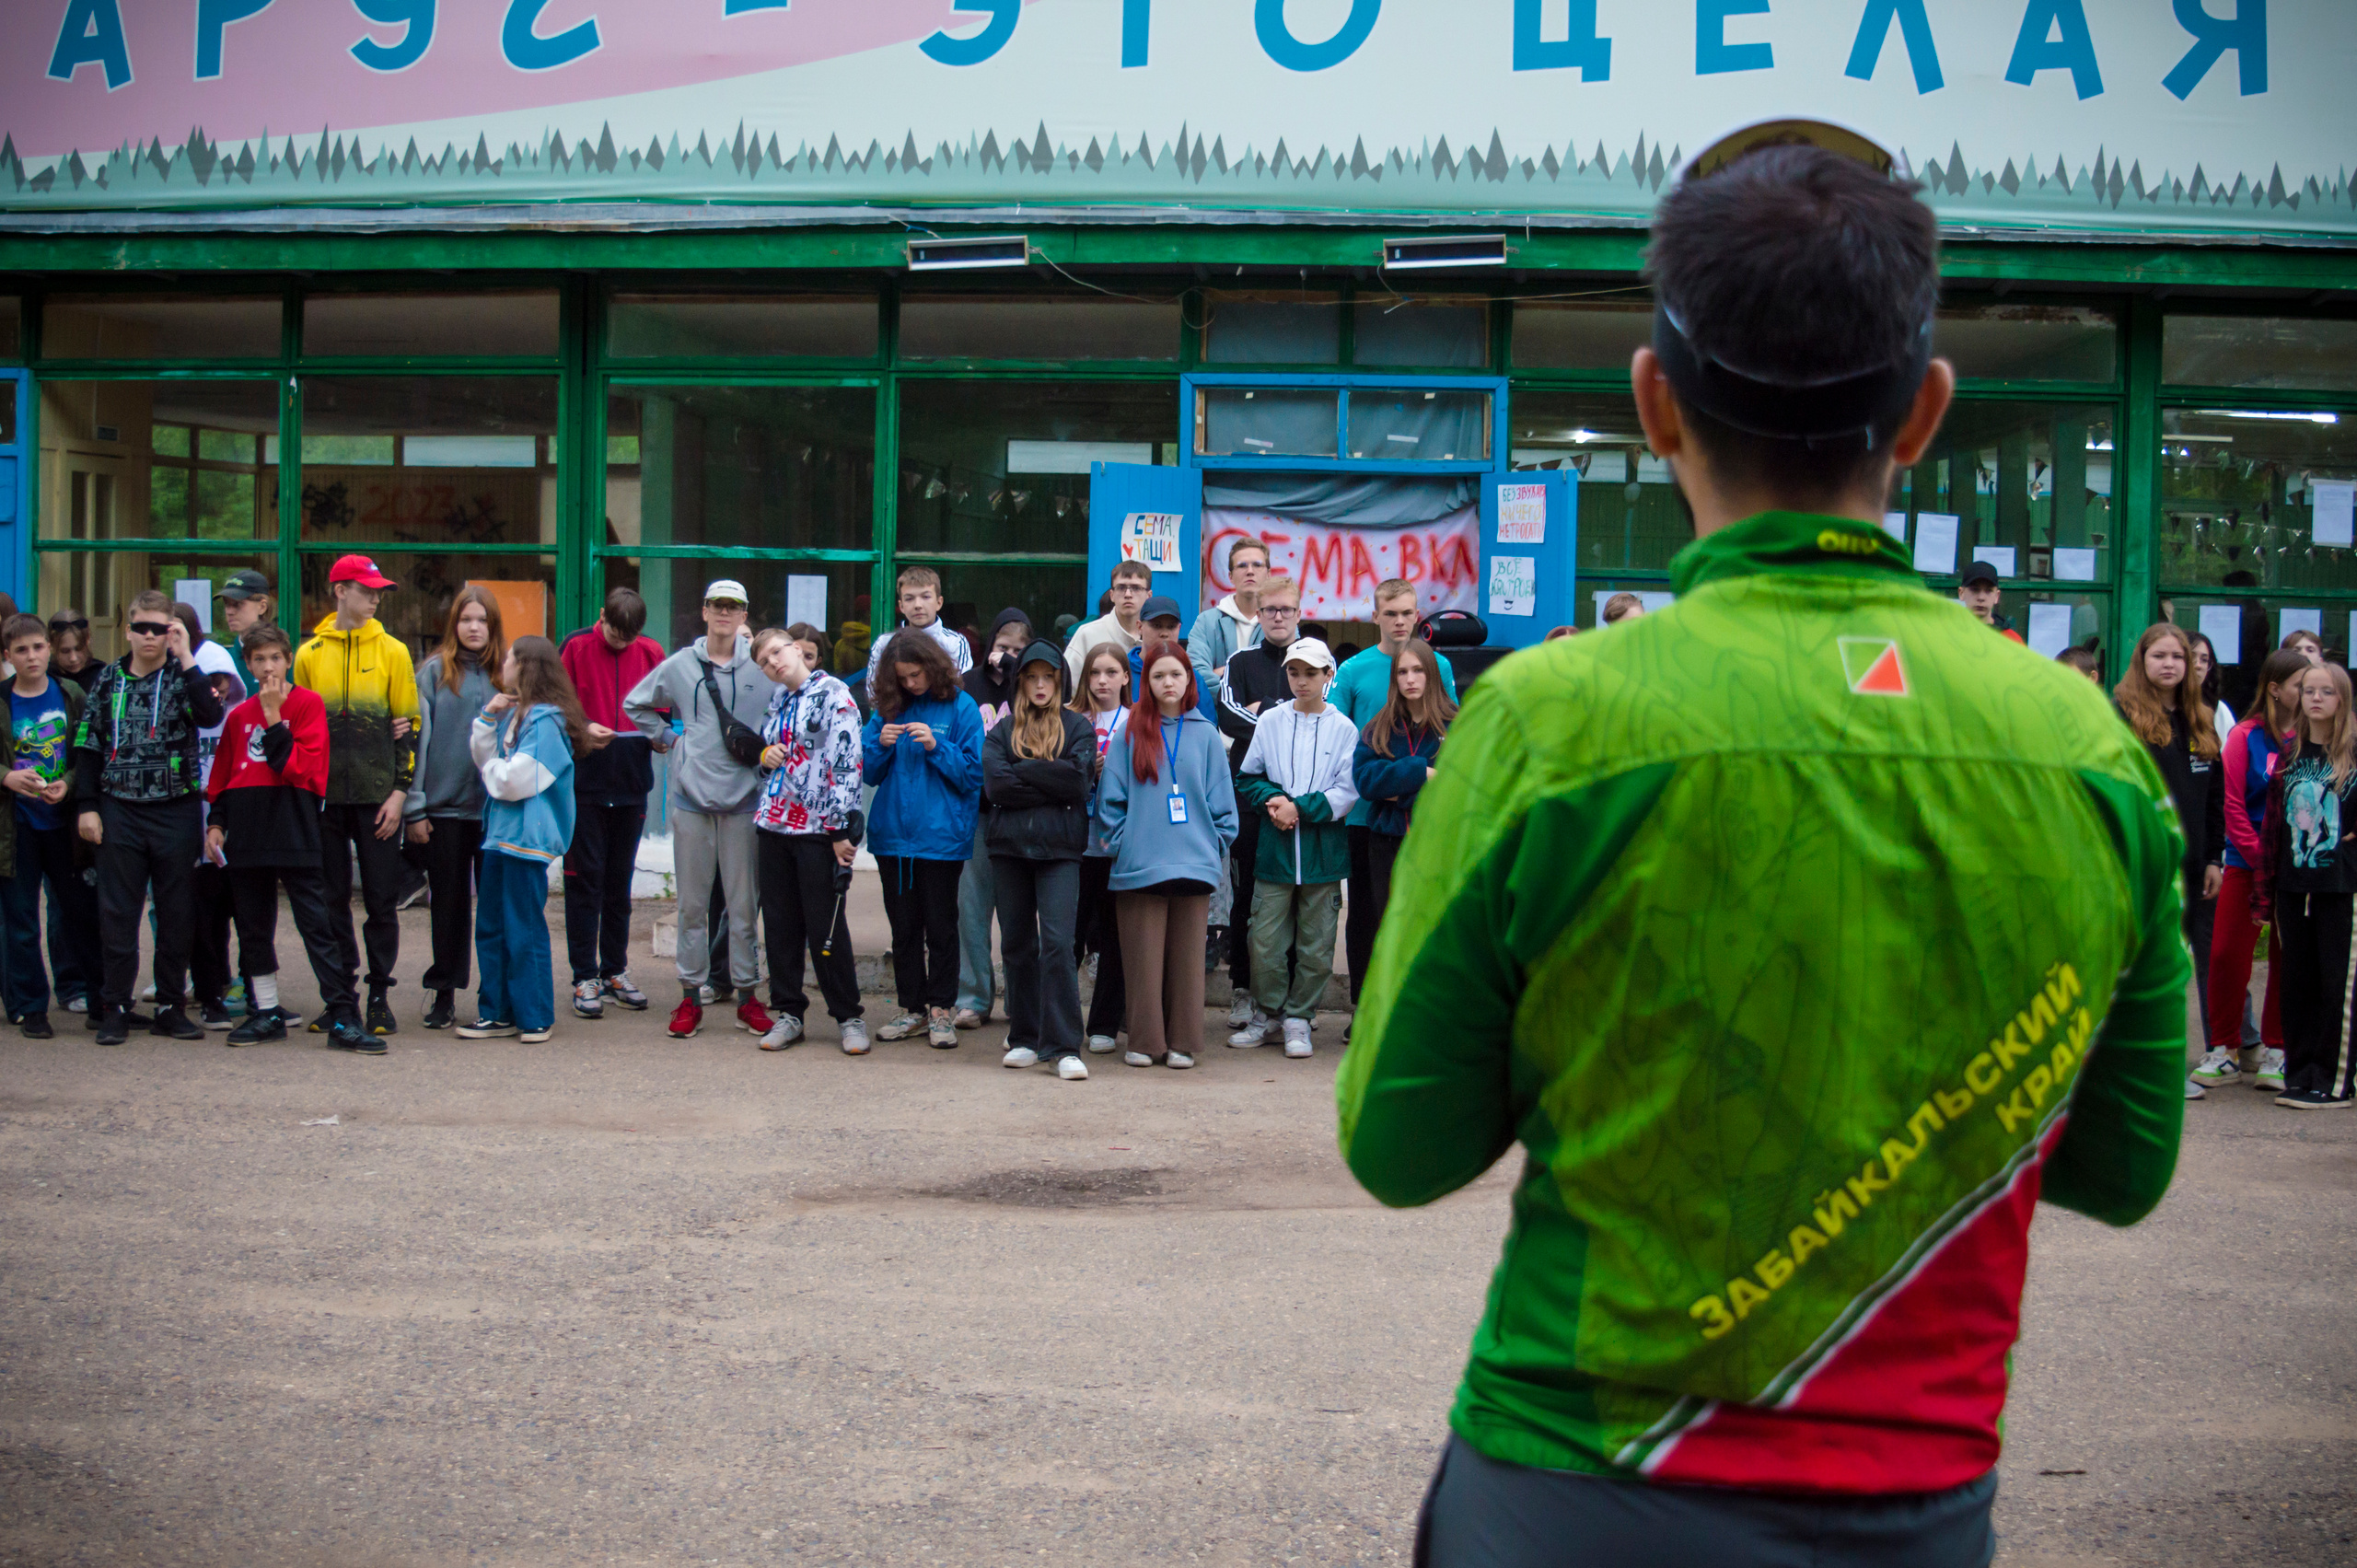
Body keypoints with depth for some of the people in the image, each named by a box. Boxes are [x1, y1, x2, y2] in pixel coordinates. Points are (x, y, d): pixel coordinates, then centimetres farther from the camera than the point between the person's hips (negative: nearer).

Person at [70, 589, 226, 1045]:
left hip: (177, 811, -1)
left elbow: (210, 716, -20)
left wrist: (186, 657, -19)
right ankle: (115, 1007, 10)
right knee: (117, 912, 2)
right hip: (120, 811, 1)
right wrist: (86, 806, 3)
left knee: (176, 912, 5)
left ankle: (169, 1005, 14)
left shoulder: (183, 676, 2)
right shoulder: (108, 679, 8)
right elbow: (88, 745, 10)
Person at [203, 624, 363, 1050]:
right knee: (253, 928, 10)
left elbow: (303, 768, -11)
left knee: (317, 923, -7)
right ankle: (266, 1011, 22)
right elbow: (221, 776, 20)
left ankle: (343, 1016, -7)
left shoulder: (308, 704, 0)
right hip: (246, 834, 5)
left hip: (294, 831, -5)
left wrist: (273, 718, -11)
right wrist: (216, 822, 8)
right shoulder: (238, 716, 14)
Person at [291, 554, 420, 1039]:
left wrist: (400, 791, -5)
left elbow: (409, 725, 2)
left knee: (381, 898, 1)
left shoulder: (392, 651, 3)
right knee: (332, 898, 6)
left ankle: (379, 995, 10)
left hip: (377, 796, -1)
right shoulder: (309, 654, 7)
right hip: (325, 797, 1)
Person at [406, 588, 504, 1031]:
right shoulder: (435, 671, 1)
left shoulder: (507, 673, 5)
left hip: (496, 807, 1)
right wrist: (414, 807, -4)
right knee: (449, 903, 8)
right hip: (445, 807, -1)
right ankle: (444, 994, 17)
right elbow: (419, 738, 0)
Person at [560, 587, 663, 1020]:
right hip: (585, 784, -3)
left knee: (620, 879, 11)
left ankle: (616, 969, 21)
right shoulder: (576, 647, -2)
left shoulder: (650, 653, 5)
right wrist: (584, 728, -17)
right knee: (585, 879, 0)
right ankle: (585, 977, 5)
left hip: (631, 783, 3)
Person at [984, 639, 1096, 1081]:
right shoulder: (1003, 730, 12)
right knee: (1017, 942, 8)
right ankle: (1024, 1040, 18)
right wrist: (1052, 785, -8)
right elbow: (995, 785, -4)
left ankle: (1063, 1047, -11)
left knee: (1058, 941, -12)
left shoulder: (1078, 728, 8)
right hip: (1009, 845, 3)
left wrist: (1022, 770, -6)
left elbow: (1079, 779, -9)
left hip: (1059, 847, -3)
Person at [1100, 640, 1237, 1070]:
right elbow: (1110, 795, 5)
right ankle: (1144, 1042, 9)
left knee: (1187, 956, 5)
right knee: (1143, 956, 1)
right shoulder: (1130, 731, 4)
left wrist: (1216, 845, 3)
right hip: (1138, 864, -1)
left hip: (1193, 863, 1)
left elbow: (1221, 798, 11)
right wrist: (1118, 843, 0)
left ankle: (1182, 1042, 12)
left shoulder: (1205, 733, 8)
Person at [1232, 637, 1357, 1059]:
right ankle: (1265, 1012, 17)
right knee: (1265, 940, 0)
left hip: (1323, 848, -1)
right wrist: (1273, 799, -10)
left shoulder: (1343, 728, 1)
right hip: (1275, 849, 1)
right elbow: (1247, 778, 10)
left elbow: (1348, 792, -3)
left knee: (1315, 943, 4)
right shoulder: (1269, 722, 7)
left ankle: (1299, 1017, 16)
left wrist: (1300, 808, -12)